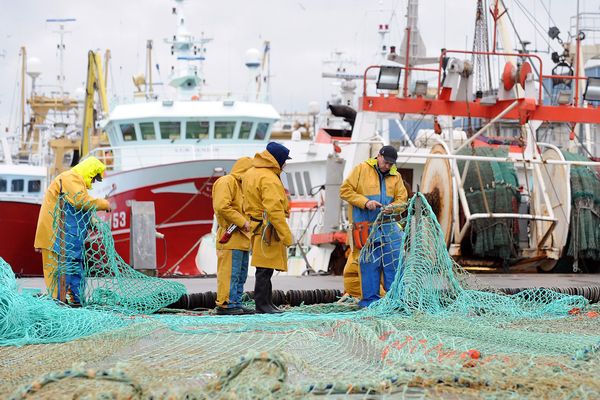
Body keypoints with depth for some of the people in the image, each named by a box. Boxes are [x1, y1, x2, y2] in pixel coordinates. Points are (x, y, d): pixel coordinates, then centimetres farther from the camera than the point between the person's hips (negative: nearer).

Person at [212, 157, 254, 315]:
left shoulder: (240, 184, 24)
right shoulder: (226, 182, -8)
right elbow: (222, 207, -20)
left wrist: (248, 222, 10)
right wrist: (242, 222, -18)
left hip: (241, 238, 10)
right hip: (231, 236, -10)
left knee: (241, 274, 12)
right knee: (230, 272, -11)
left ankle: (236, 304, 16)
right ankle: (225, 305, -10)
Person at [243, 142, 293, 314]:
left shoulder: (250, 174, 15)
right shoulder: (269, 179, -18)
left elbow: (248, 202, 20)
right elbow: (274, 209, -23)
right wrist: (286, 234, -20)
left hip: (257, 227, 10)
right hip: (268, 229, -10)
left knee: (265, 268, 15)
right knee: (265, 268, -5)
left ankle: (266, 302, 21)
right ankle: (262, 304, -3)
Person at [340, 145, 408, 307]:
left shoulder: (396, 176, 13)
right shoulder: (361, 169, 0)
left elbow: (402, 199, 10)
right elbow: (345, 190, -3)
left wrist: (392, 207, -13)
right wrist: (365, 202, -14)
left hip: (388, 226, 4)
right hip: (365, 228, -4)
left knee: (394, 261, 1)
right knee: (368, 263, -3)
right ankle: (369, 299, 4)